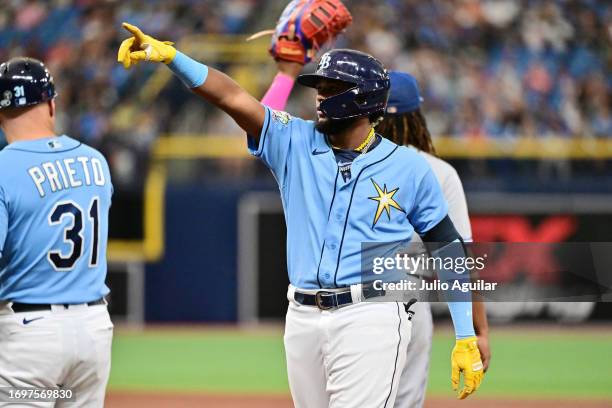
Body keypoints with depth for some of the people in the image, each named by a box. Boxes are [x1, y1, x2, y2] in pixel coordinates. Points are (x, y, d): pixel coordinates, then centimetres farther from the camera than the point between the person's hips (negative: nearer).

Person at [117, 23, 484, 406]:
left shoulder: (410, 168, 3)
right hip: (303, 318, 4)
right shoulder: (296, 144, 9)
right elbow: (233, 97, -3)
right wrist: (170, 55, -17)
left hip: (370, 320, -4)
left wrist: (466, 338, 1)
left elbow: (449, 252, 6)